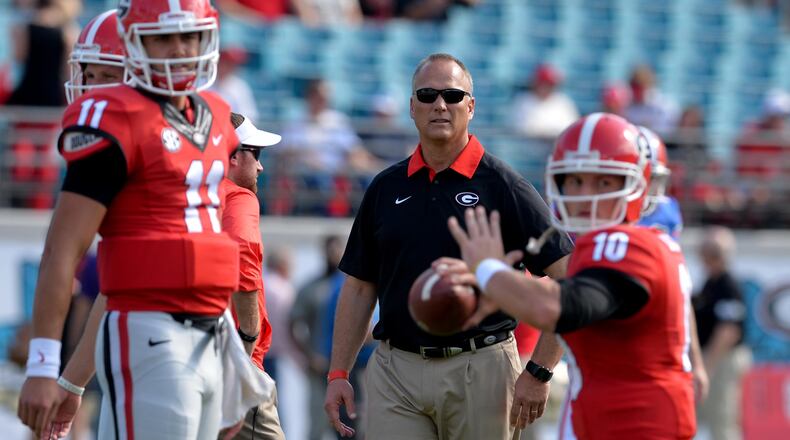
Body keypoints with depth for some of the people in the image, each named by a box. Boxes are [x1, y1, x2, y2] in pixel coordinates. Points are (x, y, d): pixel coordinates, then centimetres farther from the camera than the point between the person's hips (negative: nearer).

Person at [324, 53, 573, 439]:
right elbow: (359, 288, 16)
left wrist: (538, 374, -9)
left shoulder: (502, 187, -2)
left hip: (479, 368, -3)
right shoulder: (387, 188, 11)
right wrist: (338, 374, 9)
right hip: (395, 372, 3)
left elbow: (566, 280, -4)